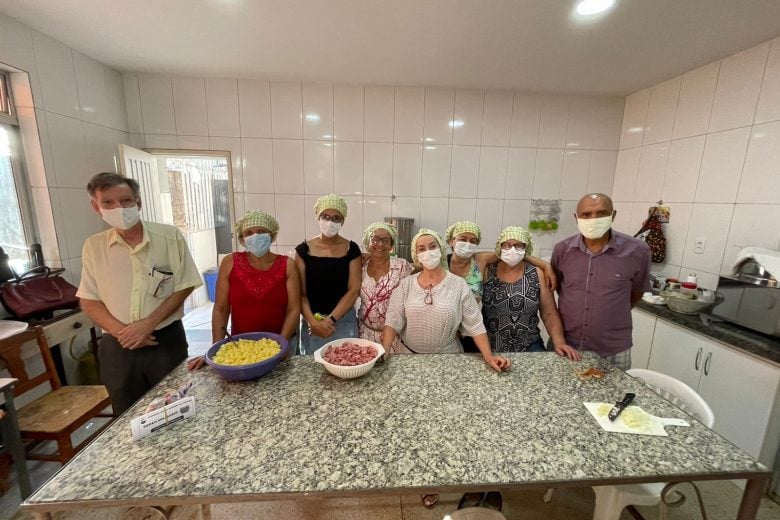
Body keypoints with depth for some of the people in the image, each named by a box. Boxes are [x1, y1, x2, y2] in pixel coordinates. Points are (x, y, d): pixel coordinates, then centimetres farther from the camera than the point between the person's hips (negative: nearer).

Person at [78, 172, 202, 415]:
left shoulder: (169, 236, -7)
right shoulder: (93, 246, 1)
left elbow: (184, 286, -6)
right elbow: (89, 301, 4)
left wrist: (148, 324, -14)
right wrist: (121, 332, -11)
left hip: (166, 339, -2)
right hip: (117, 346, 2)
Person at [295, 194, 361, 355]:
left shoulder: (351, 249, -3)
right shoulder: (304, 249, -1)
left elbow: (354, 290, -7)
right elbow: (300, 292, -2)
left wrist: (330, 319, -14)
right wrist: (313, 322, -15)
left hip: (344, 321, 0)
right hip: (312, 322, 1)